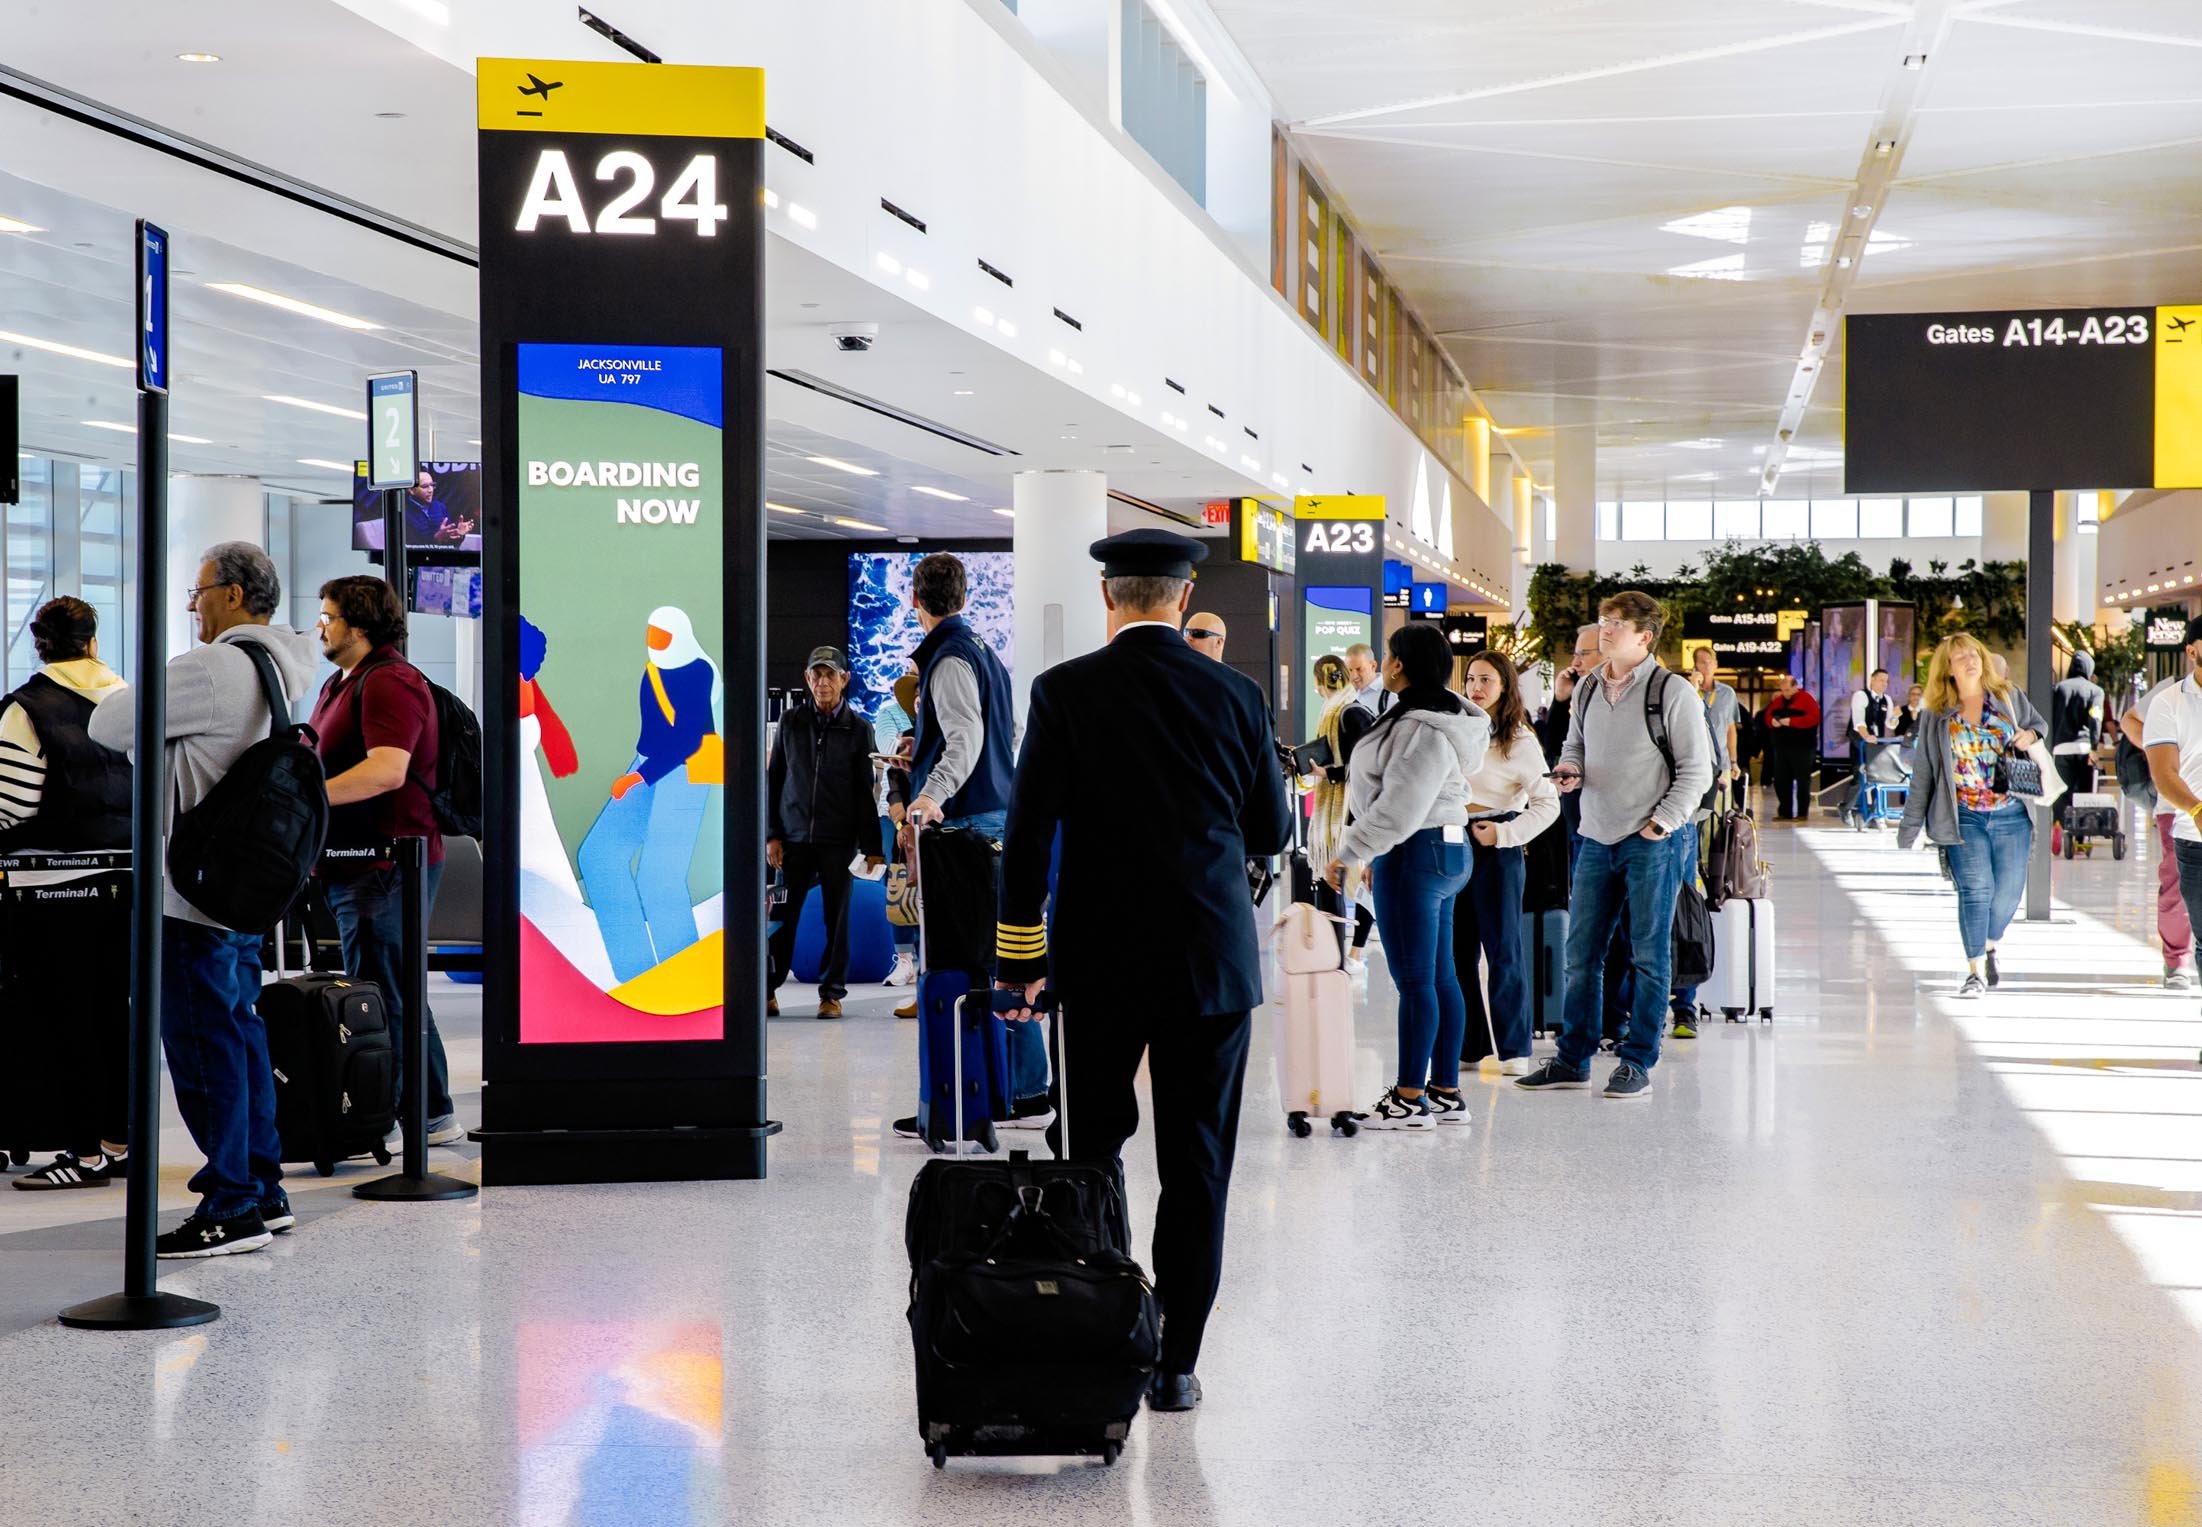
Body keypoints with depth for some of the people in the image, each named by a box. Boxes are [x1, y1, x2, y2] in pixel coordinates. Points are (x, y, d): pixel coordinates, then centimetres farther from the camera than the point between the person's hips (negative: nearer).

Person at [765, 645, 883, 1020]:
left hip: (839, 838, -1)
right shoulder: (791, 722, 7)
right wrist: (771, 834, 2)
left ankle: (832, 992, 11)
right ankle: (767, 989, 8)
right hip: (794, 835, 1)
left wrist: (871, 846, -1)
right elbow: (773, 779, 9)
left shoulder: (858, 729, 3)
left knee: (837, 917, 2)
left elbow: (866, 791, 4)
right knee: (783, 915, -1)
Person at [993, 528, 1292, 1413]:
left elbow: (1028, 832, -6)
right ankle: (1174, 1363, 6)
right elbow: (1272, 832, 8)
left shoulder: (1065, 693, -5)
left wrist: (1020, 958, 2)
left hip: (1098, 960, -1)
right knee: (1196, 1166, 5)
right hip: (1213, 961, 1)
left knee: (1092, 1151, 13)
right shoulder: (1235, 695, -1)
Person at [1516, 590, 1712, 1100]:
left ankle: (1637, 1062, 8)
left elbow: (1696, 769, -6)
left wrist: (1660, 823, -12)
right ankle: (1573, 1059, 16)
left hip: (1652, 843, -6)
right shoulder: (1589, 689, 10)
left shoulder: (1673, 693, -8)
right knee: (1580, 952, 8)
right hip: (1596, 838, 6)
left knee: (1648, 956, 1)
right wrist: (1571, 769, 0)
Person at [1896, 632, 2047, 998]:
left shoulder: (2010, 698, 8)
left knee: (2007, 892, 1)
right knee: (1976, 888, -14)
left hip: (2012, 816, 1)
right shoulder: (1935, 717, 6)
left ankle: (1988, 948, 29)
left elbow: (2039, 723, 24)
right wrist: (1909, 830, 7)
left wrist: (2031, 735, -2)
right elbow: (1922, 776, 9)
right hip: (1964, 818, -1)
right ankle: (1976, 971, -8)